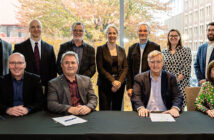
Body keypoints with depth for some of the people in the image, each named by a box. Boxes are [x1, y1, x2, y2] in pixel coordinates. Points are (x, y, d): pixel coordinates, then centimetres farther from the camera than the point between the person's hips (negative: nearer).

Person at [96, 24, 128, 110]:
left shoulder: (121, 50, 13)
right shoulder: (101, 49, 2)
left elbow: (125, 67, 7)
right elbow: (100, 68, -6)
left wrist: (119, 81, -9)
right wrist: (112, 81, -14)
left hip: (119, 84, 3)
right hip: (105, 85, -3)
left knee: (117, 110, 5)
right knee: (104, 110, -5)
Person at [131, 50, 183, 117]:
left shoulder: (171, 78, 11)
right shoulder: (139, 78, 9)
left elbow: (177, 97, 3)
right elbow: (136, 96, -1)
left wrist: (175, 108, -18)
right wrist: (141, 108, -22)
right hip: (147, 114, -1)